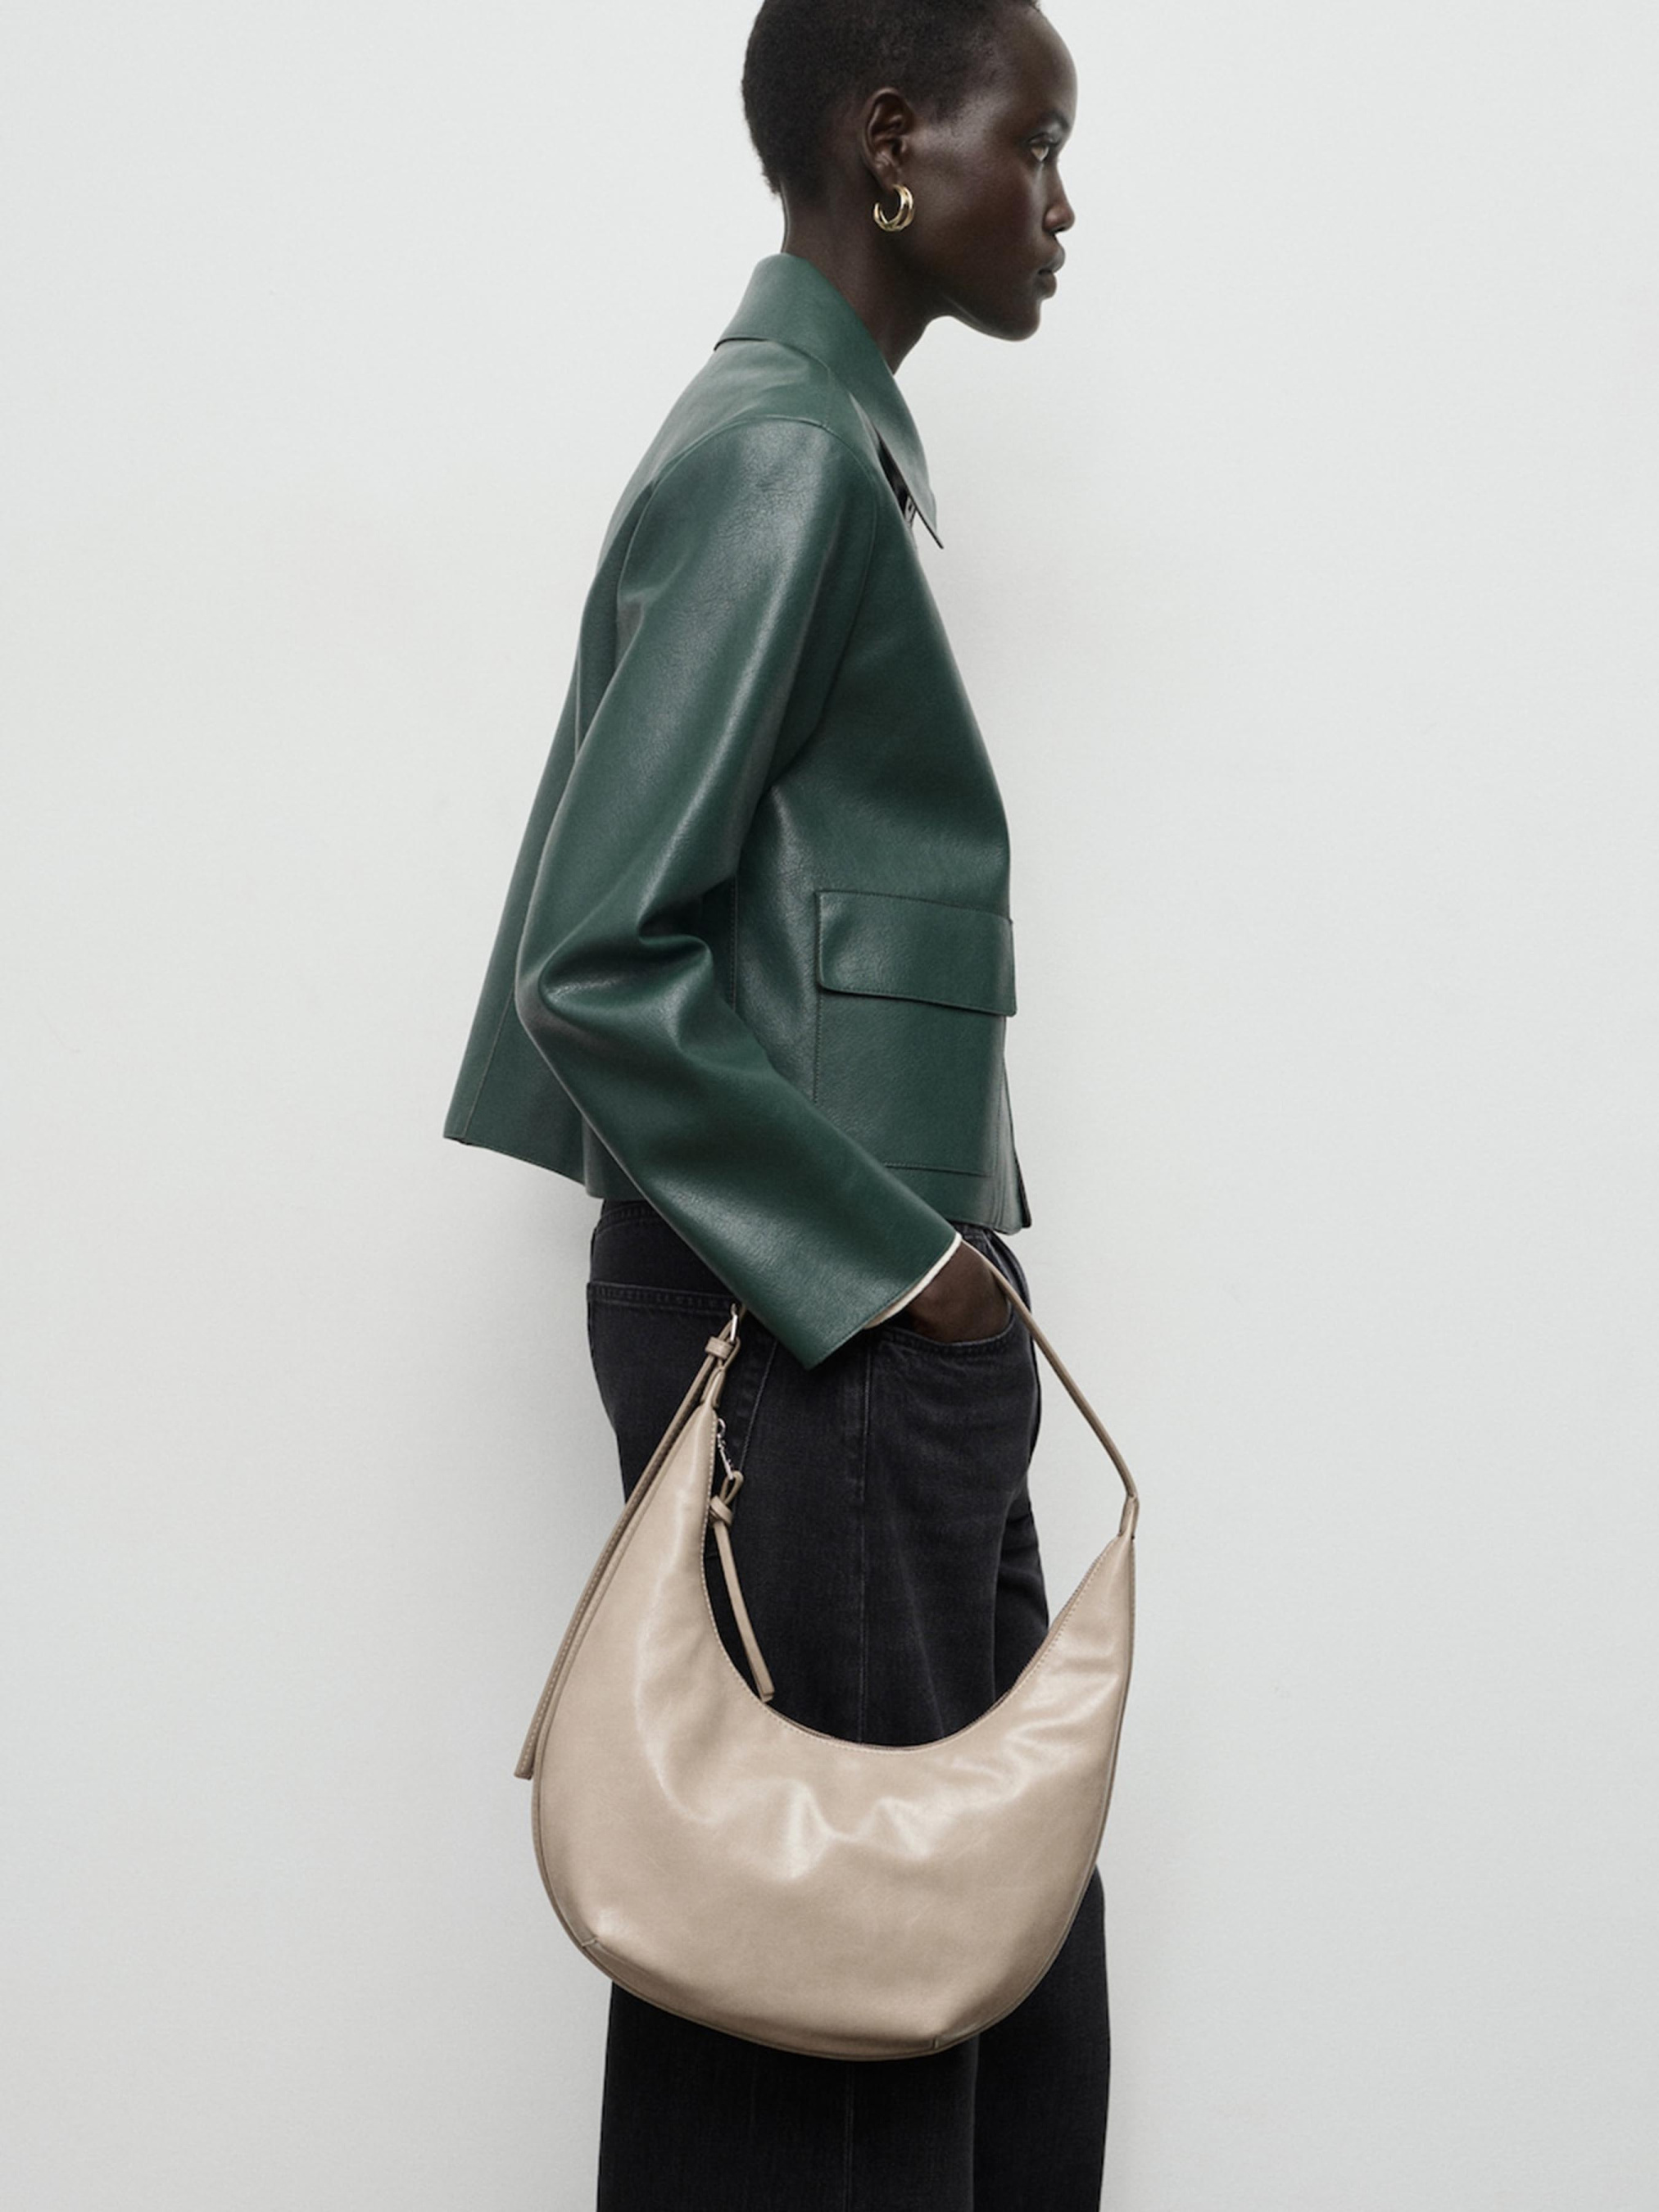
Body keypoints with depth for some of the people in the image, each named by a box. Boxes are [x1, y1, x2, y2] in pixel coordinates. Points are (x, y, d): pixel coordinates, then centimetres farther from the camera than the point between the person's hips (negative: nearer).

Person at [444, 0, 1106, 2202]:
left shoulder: (822, 435, 13)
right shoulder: (783, 452, -15)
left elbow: (581, 905, 16)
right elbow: (599, 963, -20)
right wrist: (881, 1259, -14)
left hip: (889, 1310, 9)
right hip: (817, 1336, -9)